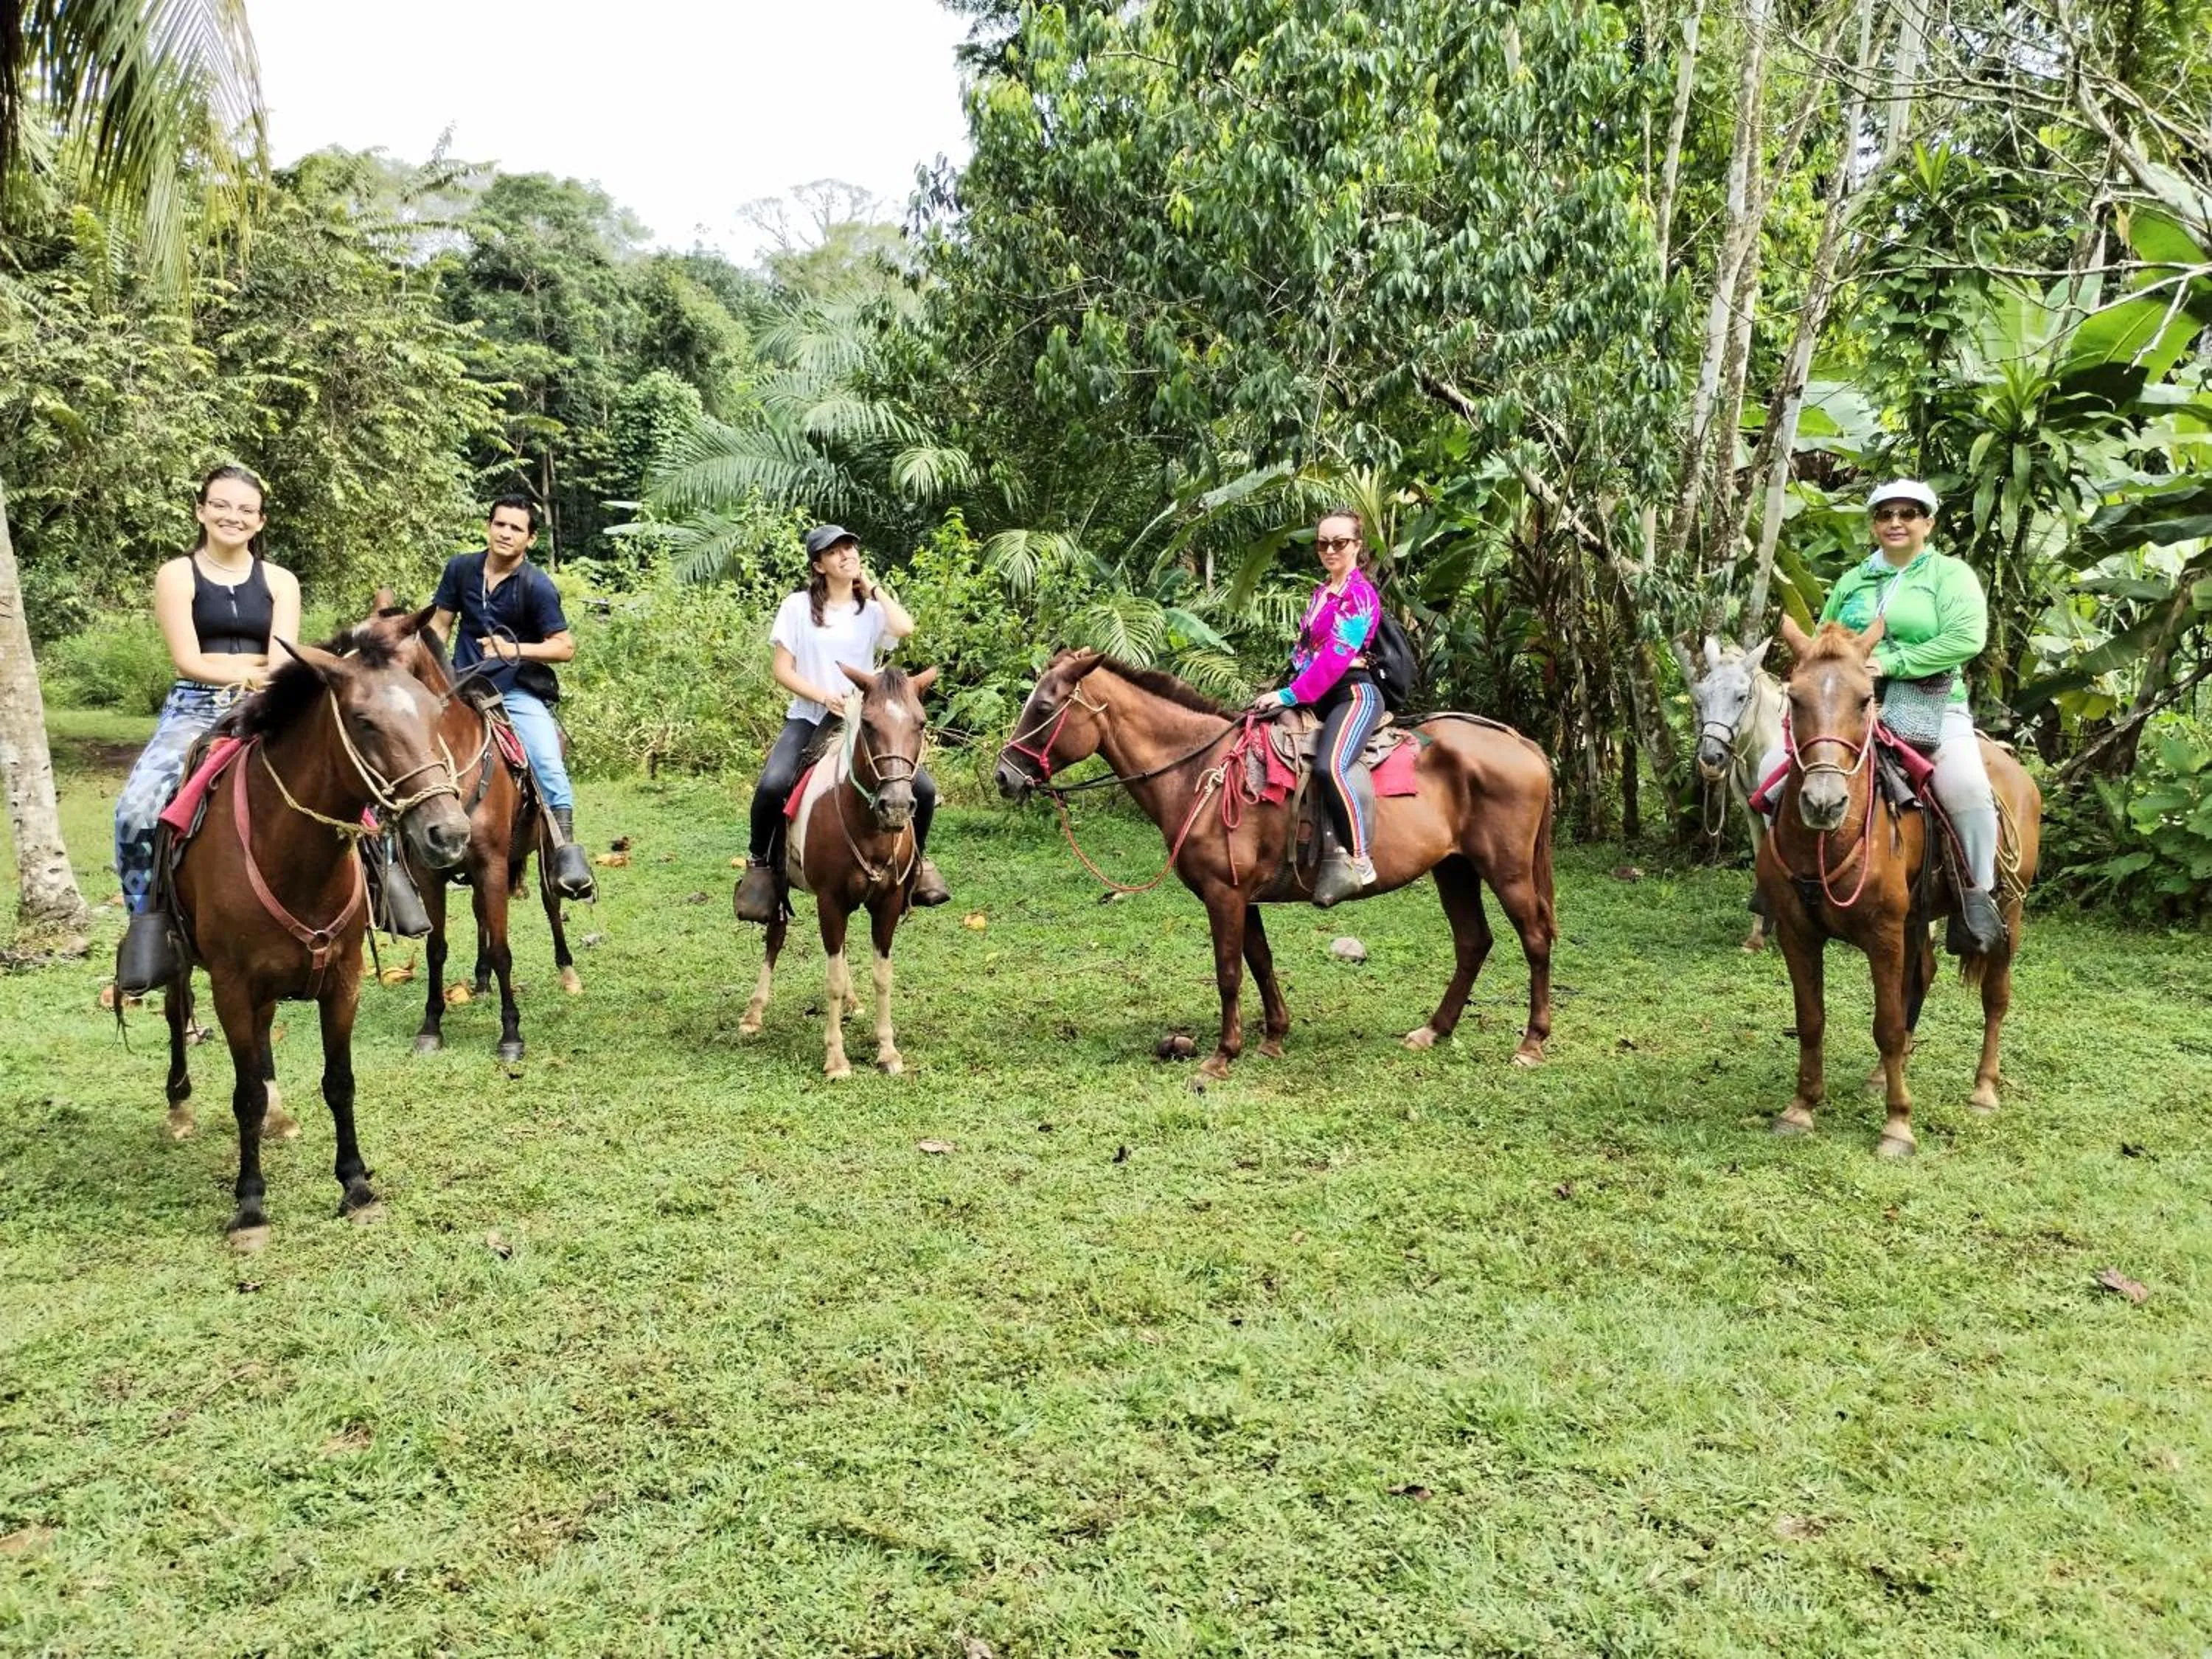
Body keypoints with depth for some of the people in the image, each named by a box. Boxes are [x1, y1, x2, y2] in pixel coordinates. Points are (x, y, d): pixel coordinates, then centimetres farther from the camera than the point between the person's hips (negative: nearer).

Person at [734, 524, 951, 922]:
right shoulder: (798, 606, 2)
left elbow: (905, 628, -17)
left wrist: (874, 588, -4)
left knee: (923, 788, -13)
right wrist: (824, 697, -14)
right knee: (773, 785, -30)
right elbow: (781, 669, -1)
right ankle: (759, 865, -6)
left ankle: (917, 859, 15)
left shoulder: (872, 608, 5)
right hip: (809, 718, -2)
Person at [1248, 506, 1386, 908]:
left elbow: (1335, 656, -18)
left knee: (1330, 766, -34)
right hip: (1315, 694, 10)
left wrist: (1290, 695, -23)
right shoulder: (1322, 592, 19)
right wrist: (1284, 690, 3)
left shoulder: (1361, 595, -8)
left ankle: (1357, 860, -28)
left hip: (1354, 693, -10)